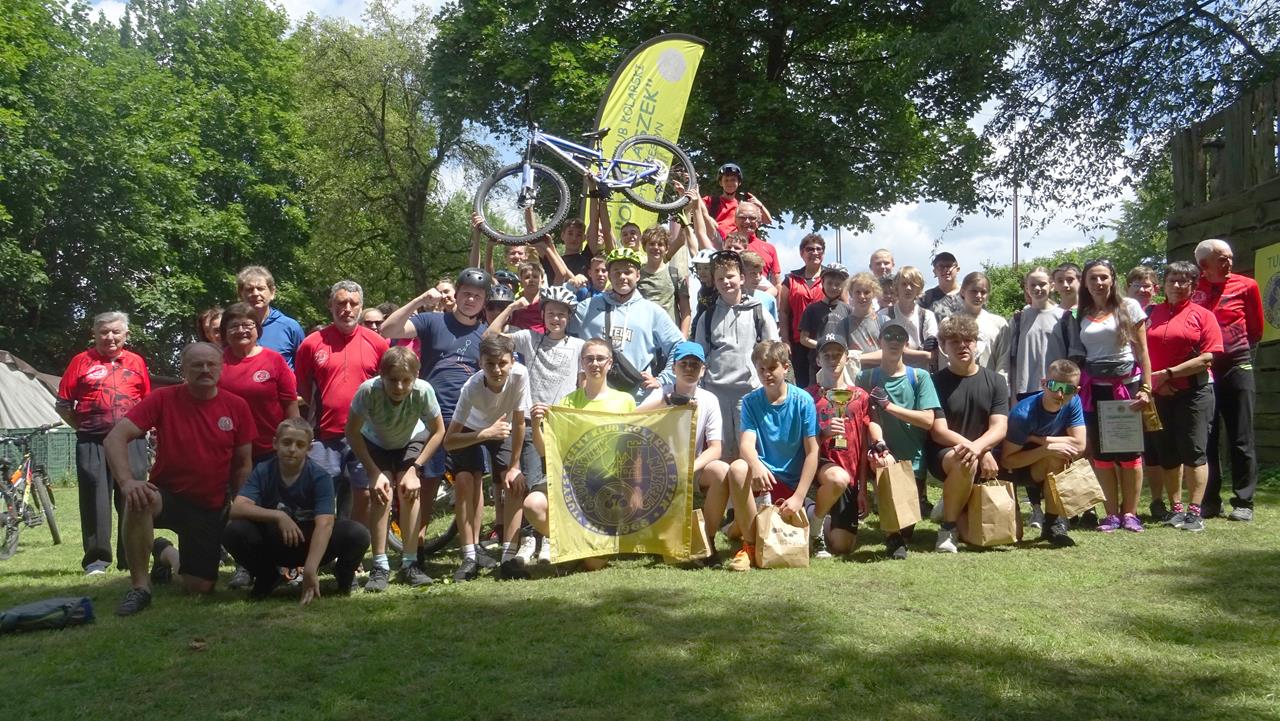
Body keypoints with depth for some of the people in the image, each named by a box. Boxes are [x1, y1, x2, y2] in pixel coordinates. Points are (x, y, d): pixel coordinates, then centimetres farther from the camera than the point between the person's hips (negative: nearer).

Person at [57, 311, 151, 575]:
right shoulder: (82, 361, 5)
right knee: (95, 498, -2)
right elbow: (63, 404, 7)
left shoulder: (136, 362, 10)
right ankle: (96, 558, 4)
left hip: (131, 441, 1)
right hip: (92, 443, -1)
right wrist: (82, 427, 3)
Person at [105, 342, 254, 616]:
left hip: (211, 509, 2)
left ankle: (166, 554, 38)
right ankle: (139, 588, -20)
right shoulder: (163, 399, -11)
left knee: (201, 588, 2)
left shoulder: (237, 407, -5)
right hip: (167, 494, -2)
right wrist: (127, 481, -34)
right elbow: (115, 438, -18)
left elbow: (243, 465, 3)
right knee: (139, 500, -38)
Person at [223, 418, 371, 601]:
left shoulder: (320, 477, -17)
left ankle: (344, 575, 6)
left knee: (358, 534, -30)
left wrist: (310, 569, -43)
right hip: (272, 544, 2)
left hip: (312, 544, -2)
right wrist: (278, 516, -37)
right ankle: (266, 577, 3)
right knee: (232, 531, -26)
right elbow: (237, 508, -23)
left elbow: (324, 524, -30)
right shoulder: (262, 471, -10)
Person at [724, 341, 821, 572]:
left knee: (837, 479, -27)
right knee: (737, 469, -32)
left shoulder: (803, 401, -5)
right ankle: (749, 544, -15)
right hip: (764, 475, 0)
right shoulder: (751, 401, -1)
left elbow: (812, 451, -9)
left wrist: (799, 497, -18)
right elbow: (746, 443, -16)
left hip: (796, 479, 0)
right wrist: (756, 465, -40)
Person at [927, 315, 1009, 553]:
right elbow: (939, 432, -10)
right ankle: (948, 528, -19)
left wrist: (977, 447, -28)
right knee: (965, 462, -39)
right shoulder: (936, 382, -2)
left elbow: (999, 428, -5)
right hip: (944, 454, -4)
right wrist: (981, 453, -22)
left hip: (987, 455, 4)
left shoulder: (995, 381, 5)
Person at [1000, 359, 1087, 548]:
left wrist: (1036, 439, -23)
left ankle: (1054, 524, -8)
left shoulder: (1073, 402, -13)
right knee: (1056, 458, -28)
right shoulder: (1023, 413, -30)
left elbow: (1079, 444, -20)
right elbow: (1007, 460, -27)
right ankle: (1054, 523, -16)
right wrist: (1047, 448, -35)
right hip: (1014, 471, -7)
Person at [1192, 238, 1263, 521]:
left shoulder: (1246, 286, -2)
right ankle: (1209, 501, 12)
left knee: (1241, 439, 1)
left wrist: (1237, 348, 13)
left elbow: (1255, 330, 9)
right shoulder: (1193, 288, 0)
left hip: (1237, 366, -1)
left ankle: (1243, 502, 5)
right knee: (1205, 438, 4)